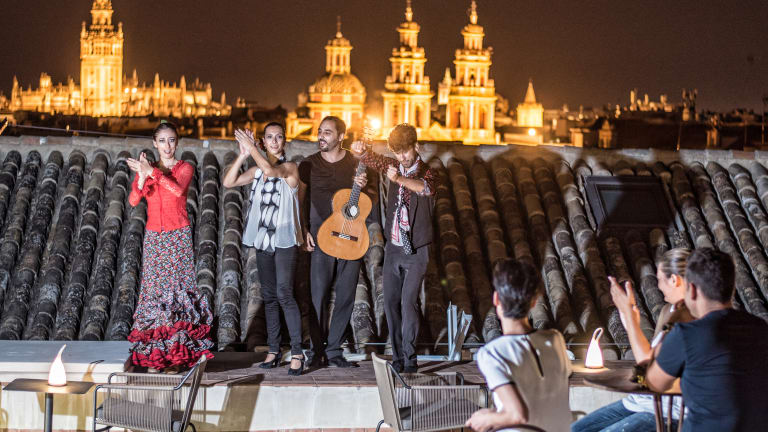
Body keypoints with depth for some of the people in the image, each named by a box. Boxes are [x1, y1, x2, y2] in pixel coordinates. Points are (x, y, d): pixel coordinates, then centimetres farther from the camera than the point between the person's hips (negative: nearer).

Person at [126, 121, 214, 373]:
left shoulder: (185, 168, 2)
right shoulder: (145, 169, 9)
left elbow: (178, 189, -20)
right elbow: (133, 201, -6)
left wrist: (152, 172, -23)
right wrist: (142, 176, -20)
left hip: (179, 238, -2)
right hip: (154, 238, 2)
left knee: (178, 289, -7)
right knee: (154, 291, -2)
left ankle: (176, 356, -3)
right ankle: (154, 354, 1)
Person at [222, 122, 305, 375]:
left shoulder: (290, 168, -3)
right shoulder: (257, 172, 12)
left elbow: (270, 169, -24)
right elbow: (228, 182, 3)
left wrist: (251, 147, -13)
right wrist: (243, 155, -4)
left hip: (284, 239, -6)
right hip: (263, 239, 6)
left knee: (284, 293, -14)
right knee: (269, 295, 8)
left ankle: (297, 352, -12)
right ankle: (273, 350, 14)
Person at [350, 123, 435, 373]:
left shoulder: (425, 172, -11)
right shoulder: (395, 166, 6)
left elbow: (426, 187, -33)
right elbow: (370, 160, 5)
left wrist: (399, 179, -53)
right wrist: (360, 151, -21)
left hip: (416, 250, -6)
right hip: (393, 247, 6)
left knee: (409, 300, -16)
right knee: (391, 302, 5)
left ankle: (410, 359, -15)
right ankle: (397, 357, 12)